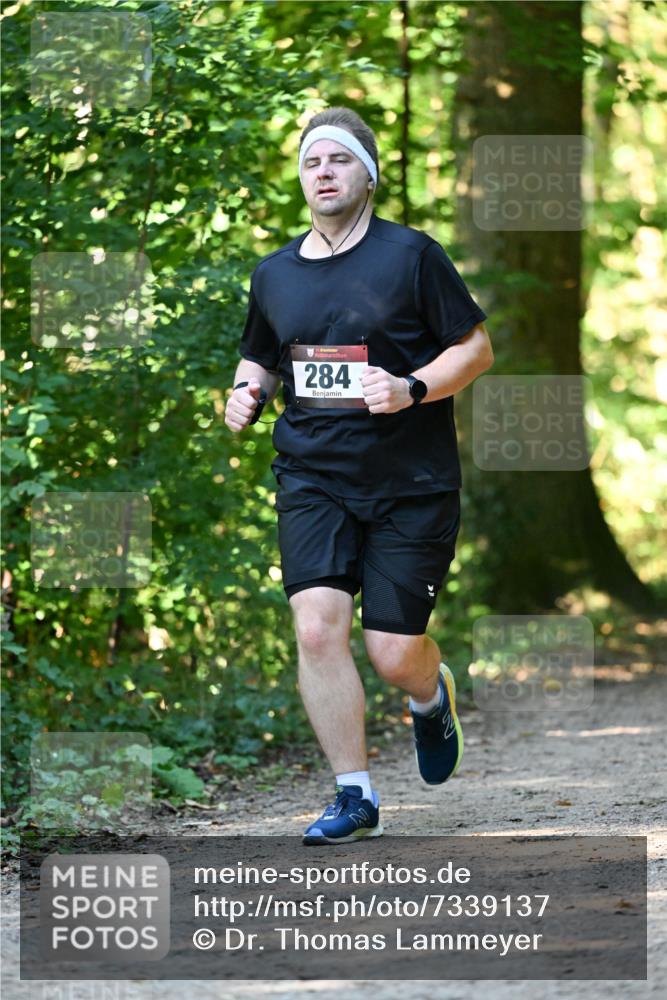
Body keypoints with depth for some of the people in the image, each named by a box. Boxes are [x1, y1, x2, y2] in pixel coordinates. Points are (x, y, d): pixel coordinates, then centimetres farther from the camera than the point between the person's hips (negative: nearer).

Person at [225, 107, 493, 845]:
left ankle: (432, 696, 36)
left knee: (394, 653, -3)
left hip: (411, 481, -3)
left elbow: (476, 346, -2)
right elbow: (259, 359, 24)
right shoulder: (274, 274, 8)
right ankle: (355, 796, -4)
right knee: (317, 627, -16)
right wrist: (246, 392, 2)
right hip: (312, 478, 3)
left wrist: (413, 389, -18)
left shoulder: (411, 256, -5)